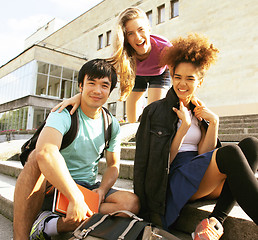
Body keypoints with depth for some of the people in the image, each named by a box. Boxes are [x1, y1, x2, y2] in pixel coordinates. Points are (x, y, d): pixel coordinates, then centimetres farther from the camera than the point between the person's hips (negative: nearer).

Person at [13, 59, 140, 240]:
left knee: (133, 202, -23)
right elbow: (45, 151, -35)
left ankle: (51, 225, -21)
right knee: (37, 157, -34)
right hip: (53, 187, -4)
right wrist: (76, 198, -40)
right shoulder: (64, 115, -15)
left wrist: (101, 190, -12)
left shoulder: (112, 125, 3)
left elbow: (113, 165, 8)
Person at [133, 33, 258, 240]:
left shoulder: (200, 112, 17)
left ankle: (215, 221, -25)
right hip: (174, 180, -5)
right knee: (229, 153, -29)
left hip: (205, 182, 6)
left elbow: (204, 154, 5)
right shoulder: (156, 111, 1)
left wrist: (213, 122, -8)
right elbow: (165, 161, -3)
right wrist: (184, 125, -12)